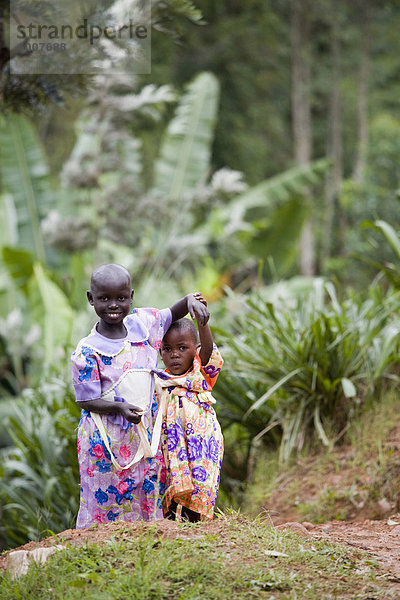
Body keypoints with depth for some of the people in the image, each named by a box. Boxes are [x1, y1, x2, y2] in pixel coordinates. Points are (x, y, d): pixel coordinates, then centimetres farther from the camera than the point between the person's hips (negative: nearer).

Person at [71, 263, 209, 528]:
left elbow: (172, 314, 20)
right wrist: (120, 407, -29)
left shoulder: (142, 323, 2)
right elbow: (88, 401, -11)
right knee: (105, 503, 0)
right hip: (105, 441, -5)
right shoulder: (86, 352, -12)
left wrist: (191, 300, -1)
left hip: (144, 435, 5)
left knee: (147, 500, 8)